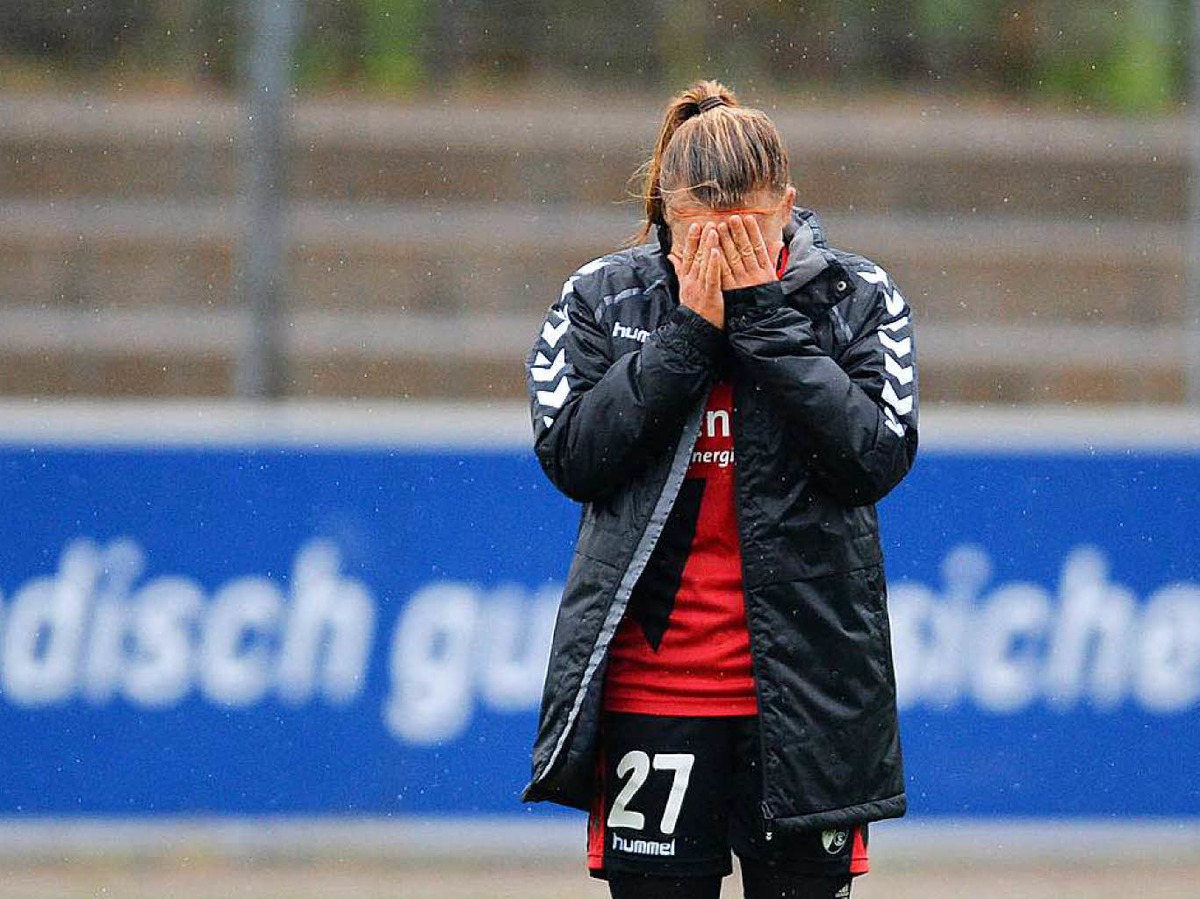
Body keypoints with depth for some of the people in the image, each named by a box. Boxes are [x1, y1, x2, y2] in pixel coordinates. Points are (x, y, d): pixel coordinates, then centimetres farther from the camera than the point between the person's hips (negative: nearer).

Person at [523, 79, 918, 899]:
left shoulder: (858, 299, 1)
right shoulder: (601, 299, 3)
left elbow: (879, 456, -12)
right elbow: (570, 454, -8)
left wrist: (765, 317, -14)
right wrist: (688, 333, -13)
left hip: (804, 690, -1)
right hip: (651, 681, 1)